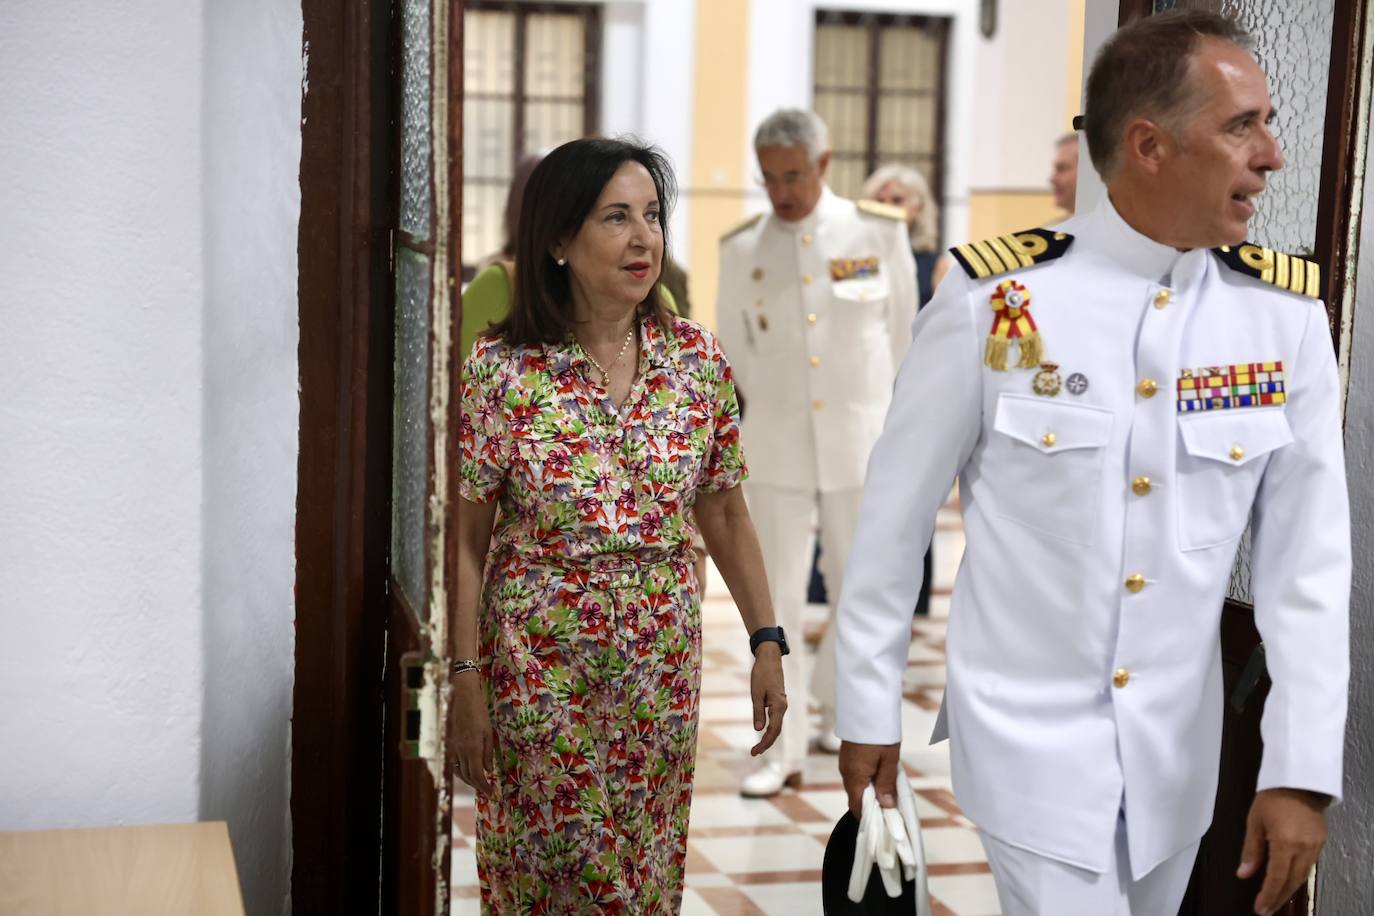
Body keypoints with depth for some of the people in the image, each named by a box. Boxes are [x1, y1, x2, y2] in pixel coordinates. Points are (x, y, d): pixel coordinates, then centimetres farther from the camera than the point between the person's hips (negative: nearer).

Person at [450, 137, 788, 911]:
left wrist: (767, 641, 3)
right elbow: (468, 538, -7)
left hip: (661, 665, 3)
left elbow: (724, 511, 7)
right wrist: (465, 679, -9)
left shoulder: (699, 359, -1)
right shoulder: (502, 369, -11)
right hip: (536, 665, -3)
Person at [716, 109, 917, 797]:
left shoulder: (878, 232, -2)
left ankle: (838, 712, 32)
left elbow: (901, 328, 9)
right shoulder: (741, 247, 1)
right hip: (775, 444, 0)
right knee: (776, 599, -1)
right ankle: (781, 751, 8)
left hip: (859, 438, 0)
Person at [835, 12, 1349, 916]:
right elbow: (895, 515, -6)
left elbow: (1308, 557, -3)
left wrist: (1302, 770, -7)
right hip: (1026, 724, -3)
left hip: (1178, 737, 4)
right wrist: (869, 709, 0)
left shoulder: (1287, 316, -6)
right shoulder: (994, 299, -15)